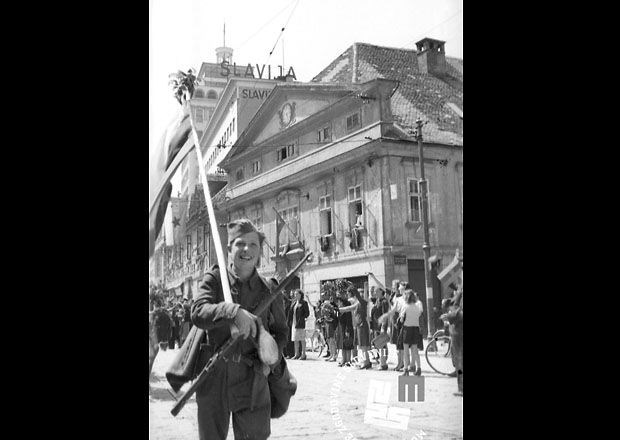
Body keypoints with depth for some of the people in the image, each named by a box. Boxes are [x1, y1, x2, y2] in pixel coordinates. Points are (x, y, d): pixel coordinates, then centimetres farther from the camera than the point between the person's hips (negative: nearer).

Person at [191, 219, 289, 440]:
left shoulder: (268, 289, 2)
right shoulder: (214, 278, -2)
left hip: (253, 380, 1)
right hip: (214, 377, -1)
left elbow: (280, 331, 12)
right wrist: (233, 311, -34)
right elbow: (197, 313, -18)